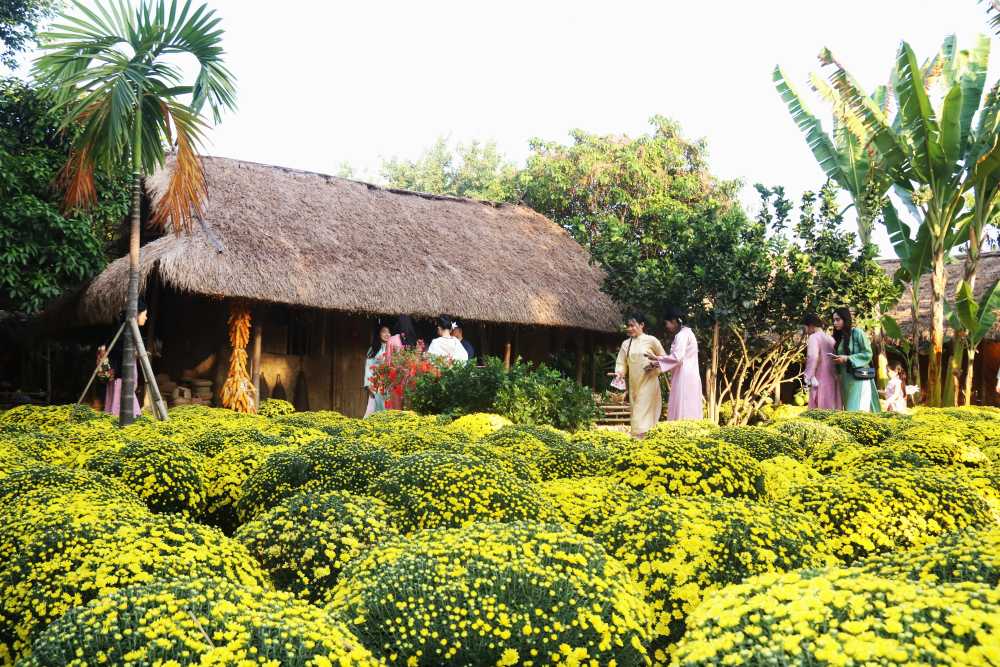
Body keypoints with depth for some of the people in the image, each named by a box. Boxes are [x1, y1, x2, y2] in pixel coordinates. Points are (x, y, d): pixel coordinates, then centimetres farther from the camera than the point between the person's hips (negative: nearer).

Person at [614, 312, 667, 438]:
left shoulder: (651, 340, -3)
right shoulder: (625, 344, 9)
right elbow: (621, 362, 6)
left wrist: (655, 366, -11)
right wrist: (619, 374, -12)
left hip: (648, 382, -5)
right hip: (633, 384, 5)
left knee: (643, 412, -11)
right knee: (635, 412, 7)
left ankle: (642, 435, -13)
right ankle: (636, 437, 12)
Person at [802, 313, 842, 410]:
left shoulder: (814, 337, -8)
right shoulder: (830, 338, 16)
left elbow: (813, 357, -21)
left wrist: (809, 377, -17)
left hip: (820, 379, -8)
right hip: (833, 379, 8)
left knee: (820, 410, -5)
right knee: (832, 408, 9)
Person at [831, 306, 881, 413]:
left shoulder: (857, 333, -7)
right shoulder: (838, 337, 12)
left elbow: (868, 354, -10)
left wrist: (847, 358, -18)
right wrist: (836, 359, 1)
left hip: (859, 377, -7)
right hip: (845, 379, 7)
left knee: (859, 410, -14)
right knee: (850, 411, 7)